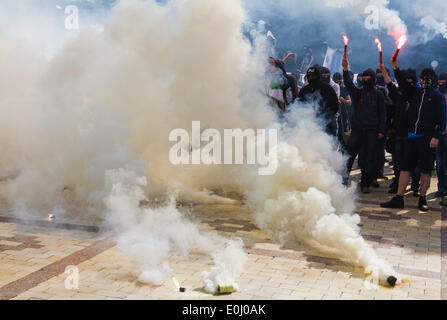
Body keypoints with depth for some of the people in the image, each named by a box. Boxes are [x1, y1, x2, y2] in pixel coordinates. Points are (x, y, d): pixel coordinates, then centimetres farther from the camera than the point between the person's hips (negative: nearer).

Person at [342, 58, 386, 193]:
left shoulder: (378, 95, 6)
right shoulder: (358, 93, 8)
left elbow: (382, 114, 5)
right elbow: (348, 84, -11)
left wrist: (381, 131, -2)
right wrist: (345, 70, -26)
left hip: (372, 131, -1)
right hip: (357, 130, 1)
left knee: (369, 159, 3)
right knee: (349, 155, -3)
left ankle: (366, 184, 13)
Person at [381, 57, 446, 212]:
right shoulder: (415, 93, 13)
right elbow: (403, 84, 4)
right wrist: (396, 68, -9)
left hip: (427, 138, -4)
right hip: (411, 136, 4)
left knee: (425, 170, 2)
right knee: (405, 168, 3)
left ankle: (422, 199, 13)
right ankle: (398, 199, 6)